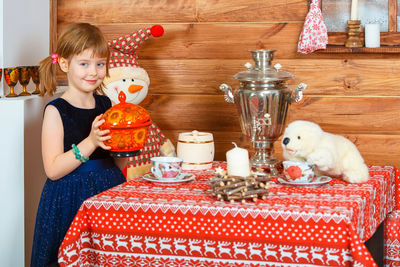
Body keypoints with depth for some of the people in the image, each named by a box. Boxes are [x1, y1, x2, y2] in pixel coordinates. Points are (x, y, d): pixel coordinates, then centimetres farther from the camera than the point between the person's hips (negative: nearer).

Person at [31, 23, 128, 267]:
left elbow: (119, 164, 12)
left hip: (109, 191, 5)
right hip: (71, 199, -5)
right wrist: (91, 142, -24)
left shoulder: (106, 104, 7)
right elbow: (53, 170, -17)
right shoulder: (56, 111, -9)